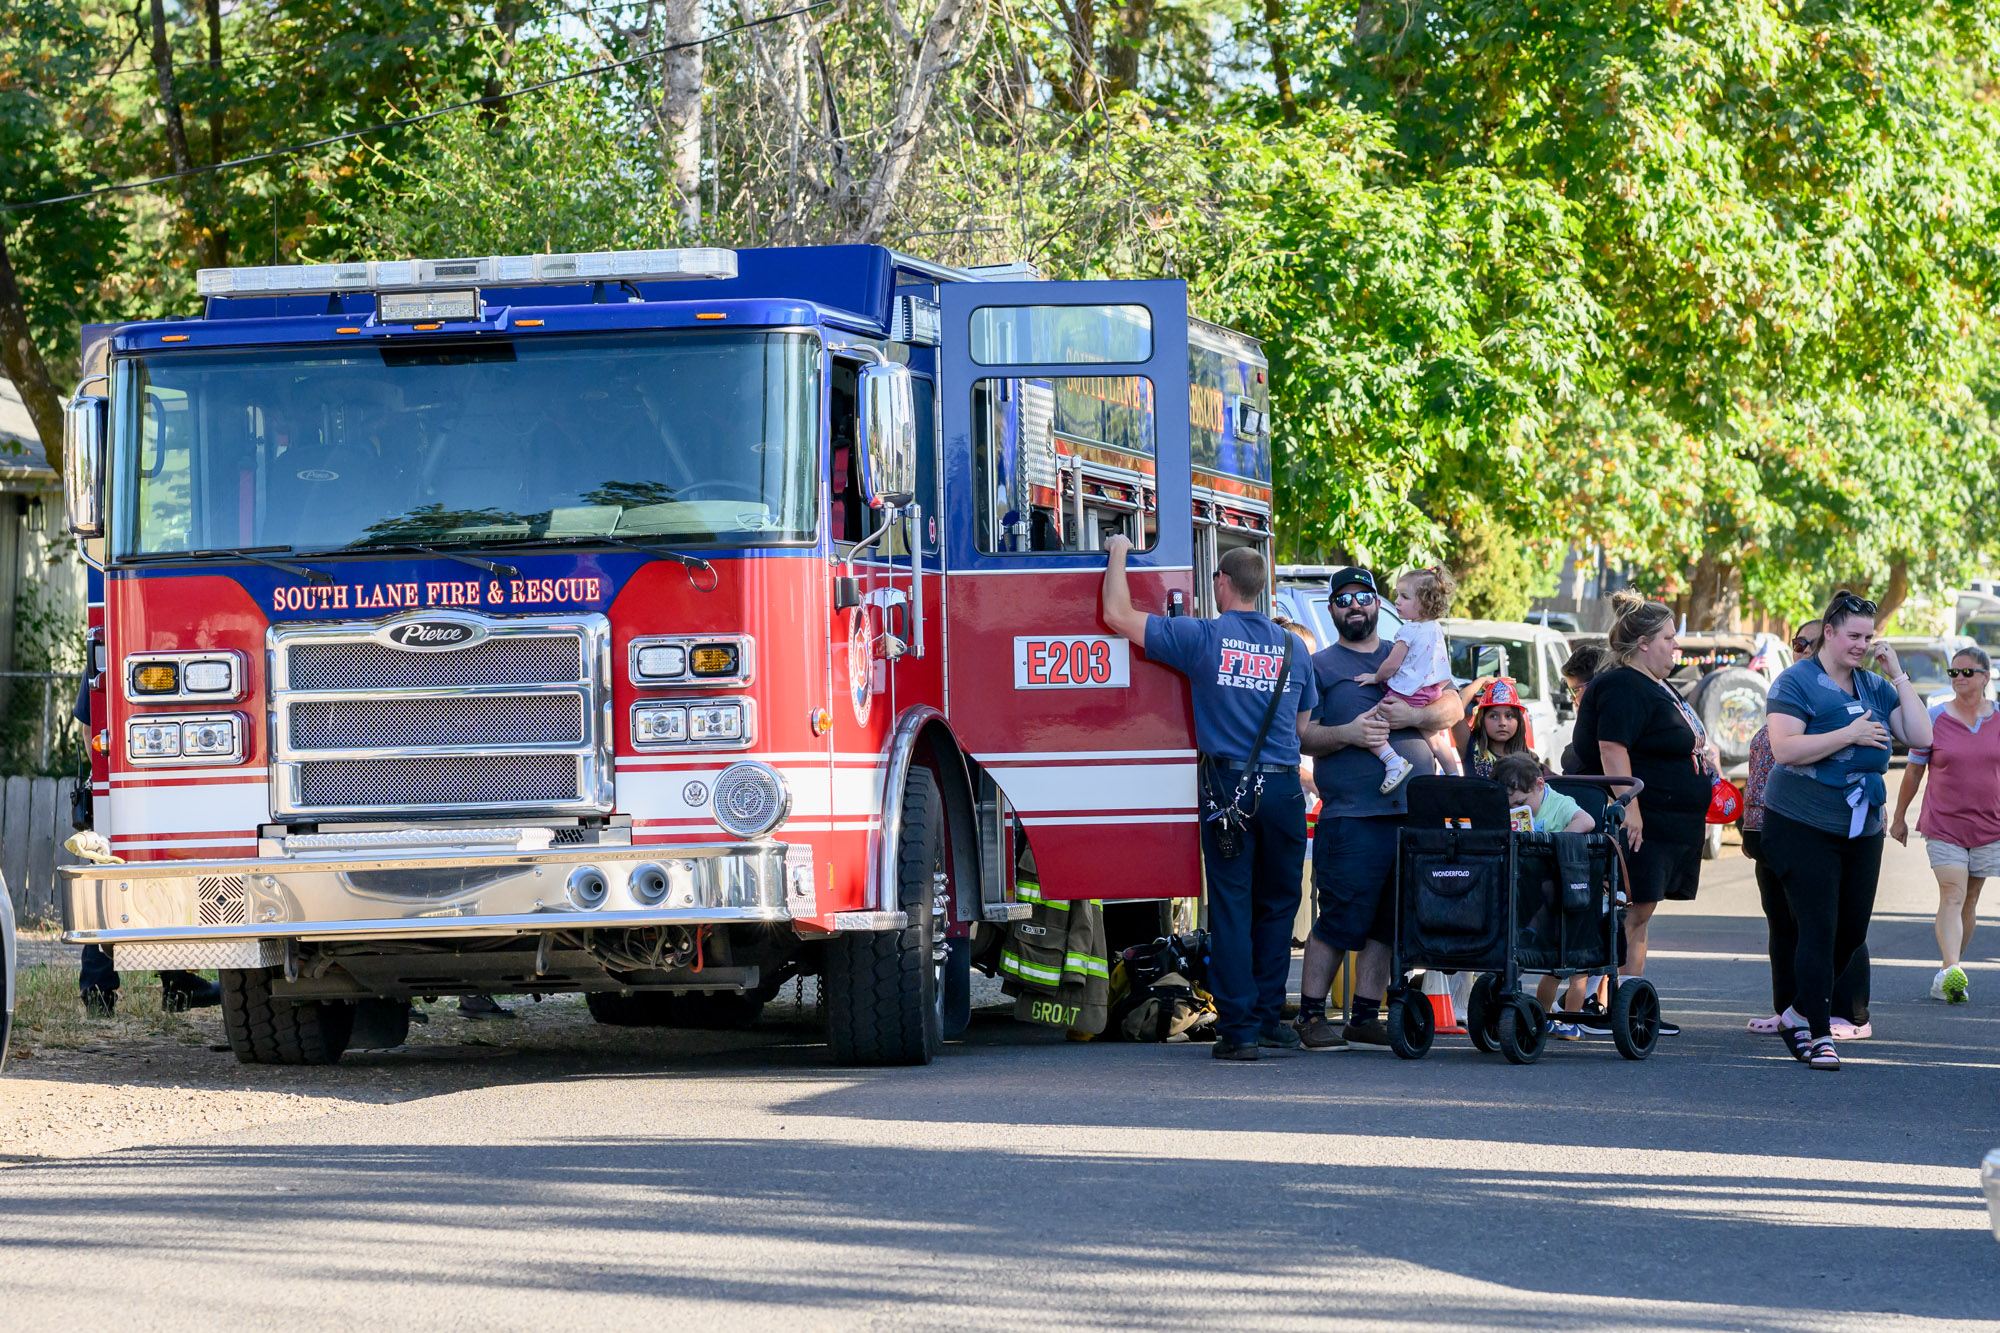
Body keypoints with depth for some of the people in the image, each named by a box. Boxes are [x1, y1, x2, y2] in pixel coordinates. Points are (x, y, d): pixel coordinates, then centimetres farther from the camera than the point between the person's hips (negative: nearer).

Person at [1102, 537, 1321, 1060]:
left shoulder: (1202, 638, -5)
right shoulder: (1293, 647, 7)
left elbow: (1117, 615, -5)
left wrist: (1118, 553, 10)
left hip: (1228, 787, -3)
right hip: (1283, 788, 3)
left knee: (1231, 908, 0)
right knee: (1277, 905, 14)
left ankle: (1239, 1027, -3)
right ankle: (1268, 1016, 17)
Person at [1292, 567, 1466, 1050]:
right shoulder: (1319, 667, 6)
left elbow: (1453, 707, 10)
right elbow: (1300, 736, -1)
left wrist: (1412, 716, -8)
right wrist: (1347, 734, -17)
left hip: (1413, 809, 5)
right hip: (1351, 814, -4)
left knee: (1388, 924, 5)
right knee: (1337, 920, -7)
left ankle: (1365, 1017, 11)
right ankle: (1311, 1015, 0)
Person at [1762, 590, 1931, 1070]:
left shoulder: (1876, 687, 11)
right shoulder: (1797, 682, -7)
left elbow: (1921, 738, 3)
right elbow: (1784, 748, -19)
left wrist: (1898, 675, -2)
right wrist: (1850, 734, -20)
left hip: (1861, 828, 7)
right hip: (1804, 827, -7)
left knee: (1852, 932, 7)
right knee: (1819, 930, -11)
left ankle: (1799, 1014, 24)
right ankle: (1819, 1036, -7)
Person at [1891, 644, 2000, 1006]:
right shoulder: (1934, 719, -2)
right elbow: (1913, 772, 6)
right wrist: (1899, 817, 12)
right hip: (1943, 825, -2)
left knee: (1968, 903, 8)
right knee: (1951, 897, -17)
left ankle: (1947, 976, 19)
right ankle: (1950, 971, -31)